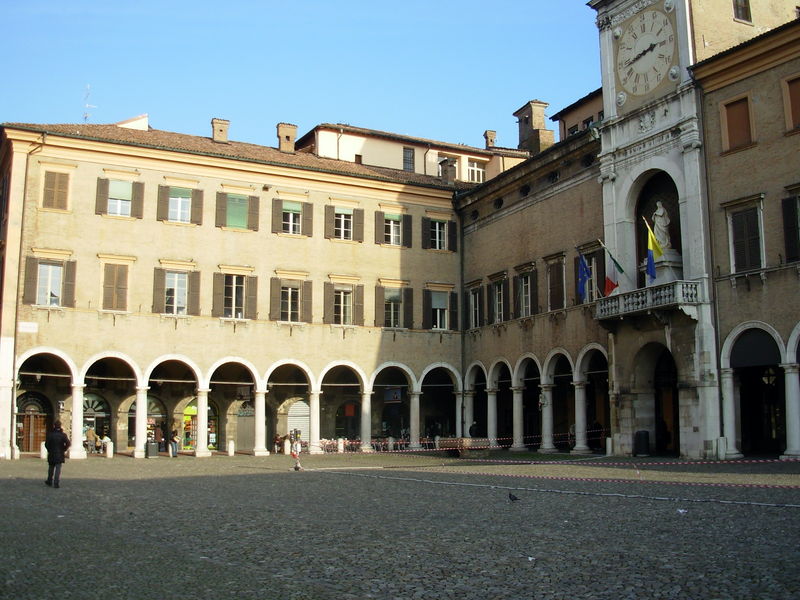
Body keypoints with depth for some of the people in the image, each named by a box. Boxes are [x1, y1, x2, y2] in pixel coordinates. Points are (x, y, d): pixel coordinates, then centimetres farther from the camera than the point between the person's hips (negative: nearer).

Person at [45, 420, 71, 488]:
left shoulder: (50, 434, -5)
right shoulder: (63, 435, -6)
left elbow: (46, 444, -6)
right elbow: (68, 443, -15)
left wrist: (49, 450, 9)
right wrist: (64, 450, 0)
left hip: (51, 454, 1)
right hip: (60, 455, -1)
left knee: (51, 468, 18)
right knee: (58, 468, 0)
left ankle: (49, 481, 30)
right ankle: (56, 483, -7)